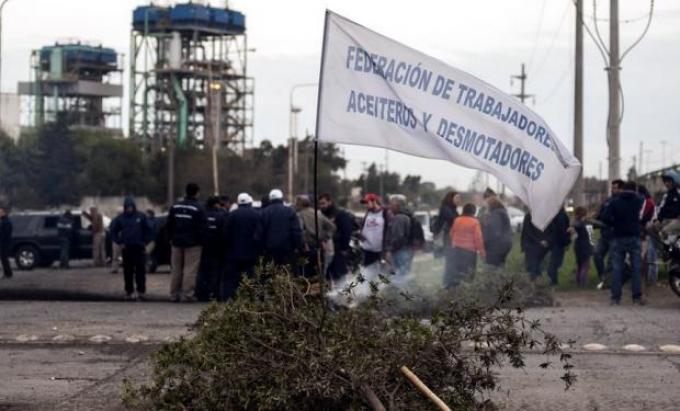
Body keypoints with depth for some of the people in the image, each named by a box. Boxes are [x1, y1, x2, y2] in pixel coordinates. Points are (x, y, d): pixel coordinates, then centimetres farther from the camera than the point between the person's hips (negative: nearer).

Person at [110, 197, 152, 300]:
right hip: (126, 248, 1)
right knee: (128, 271, 4)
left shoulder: (141, 216, 2)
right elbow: (113, 231, 12)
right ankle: (129, 291, 11)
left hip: (139, 248, -1)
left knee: (140, 270, -5)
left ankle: (141, 291, -1)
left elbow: (148, 230, 8)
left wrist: (145, 242, 0)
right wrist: (119, 242, 2)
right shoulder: (120, 218, 4)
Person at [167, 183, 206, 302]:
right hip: (192, 243, -5)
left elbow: (169, 225, 8)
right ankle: (188, 294, -7)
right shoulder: (198, 208, -11)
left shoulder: (175, 206, 5)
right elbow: (201, 228, -13)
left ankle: (174, 294, 14)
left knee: (176, 269, 12)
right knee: (190, 270, -3)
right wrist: (199, 240, -1)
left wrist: (171, 239, 15)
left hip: (177, 243, 5)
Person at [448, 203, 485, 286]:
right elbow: (478, 238, -14)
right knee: (469, 271, 1)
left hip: (457, 249, 5)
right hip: (470, 250, -5)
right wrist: (482, 251, -9)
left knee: (457, 270, 14)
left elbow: (452, 234, 13)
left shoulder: (457, 220, 4)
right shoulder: (475, 222, -12)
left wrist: (453, 244, 28)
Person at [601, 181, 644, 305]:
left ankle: (615, 297, -1)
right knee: (636, 268, 5)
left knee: (617, 268, 3)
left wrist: (615, 224, 8)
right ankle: (637, 297, 3)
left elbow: (605, 218, -7)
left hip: (618, 238, 0)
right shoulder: (638, 200, 3)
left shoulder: (615, 201, 0)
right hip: (634, 237, 0)